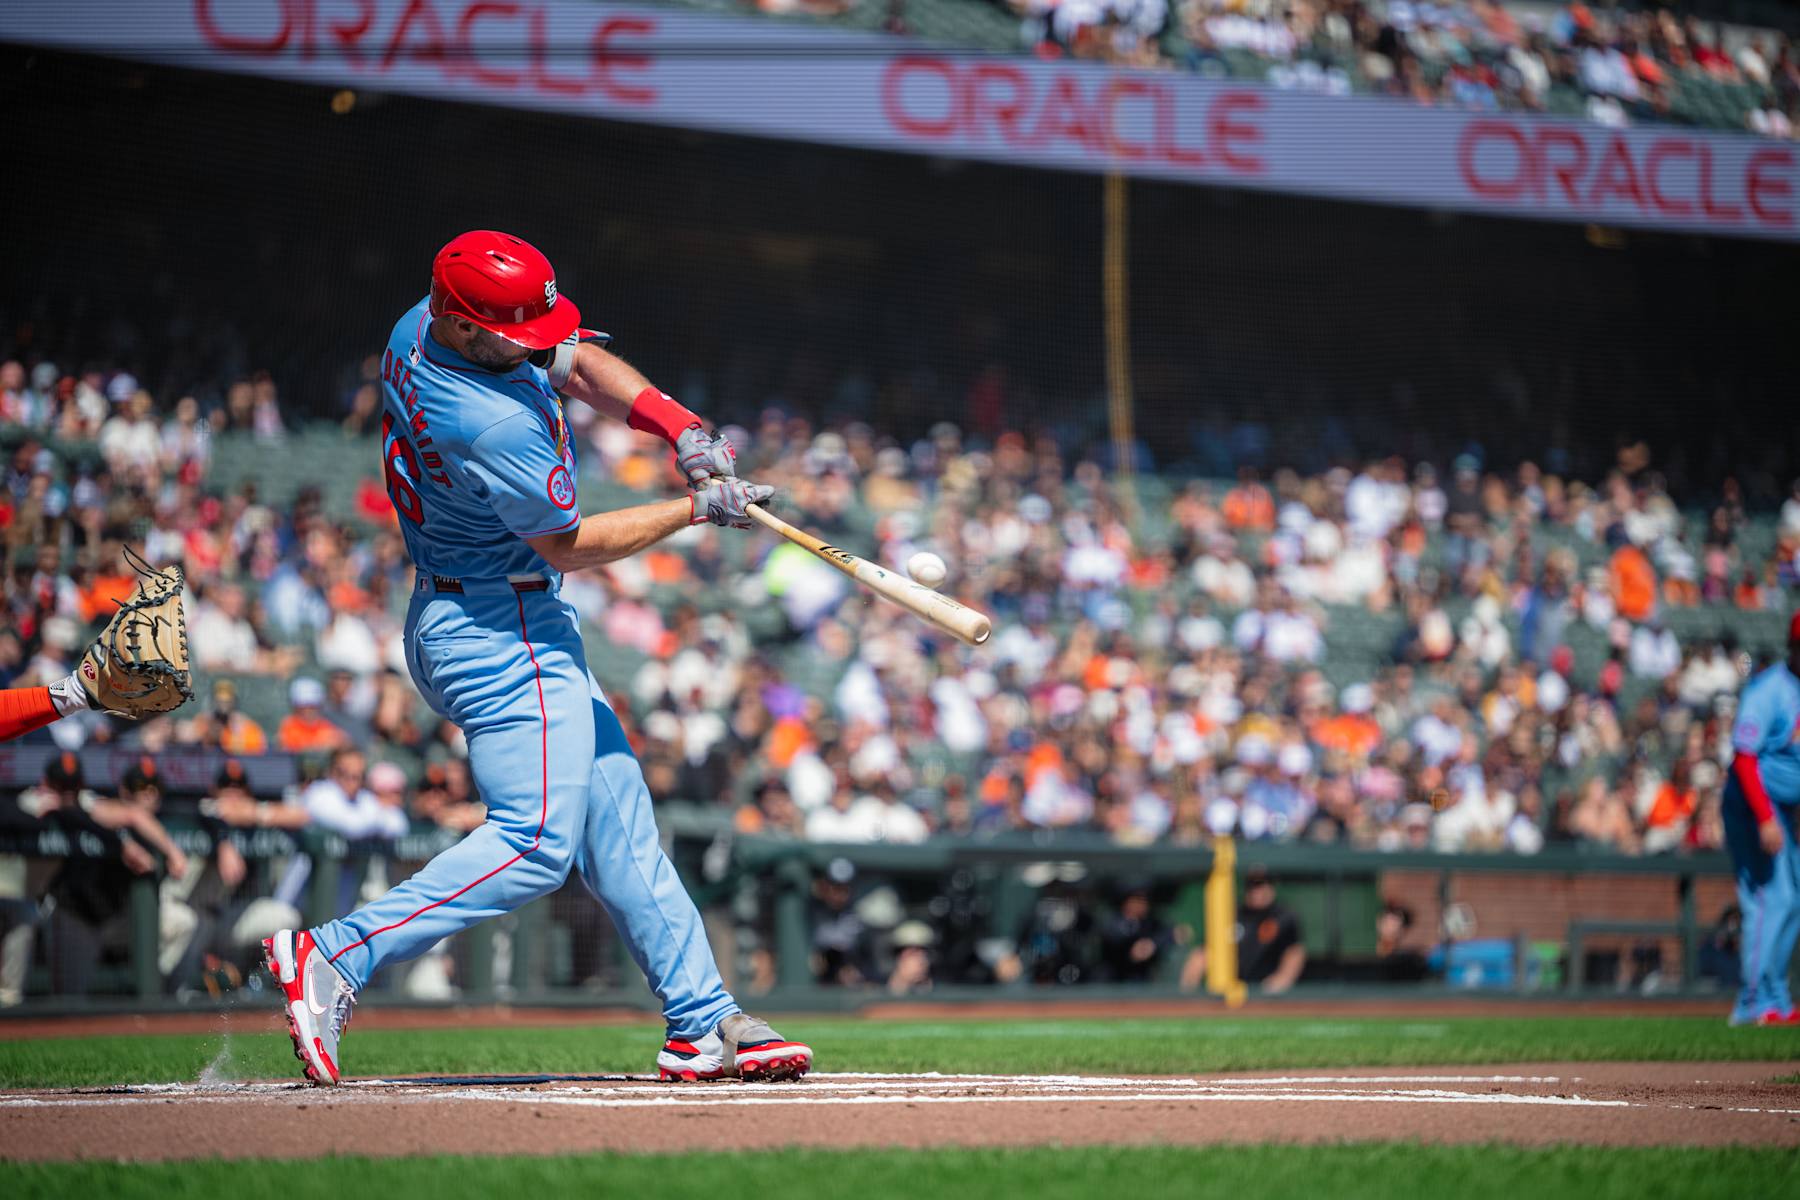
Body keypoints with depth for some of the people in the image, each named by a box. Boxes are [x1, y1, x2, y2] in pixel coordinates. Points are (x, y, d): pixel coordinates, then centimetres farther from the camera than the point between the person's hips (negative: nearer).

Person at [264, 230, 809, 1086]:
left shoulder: (418, 328, -2)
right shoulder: (496, 428, -30)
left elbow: (582, 363, 6)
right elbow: (567, 545, -16)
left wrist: (681, 432, -8)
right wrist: (696, 510, -9)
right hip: (502, 636, -11)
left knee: (616, 817, 12)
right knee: (538, 839, -14)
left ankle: (703, 1023, 16)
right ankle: (333, 958, -17)